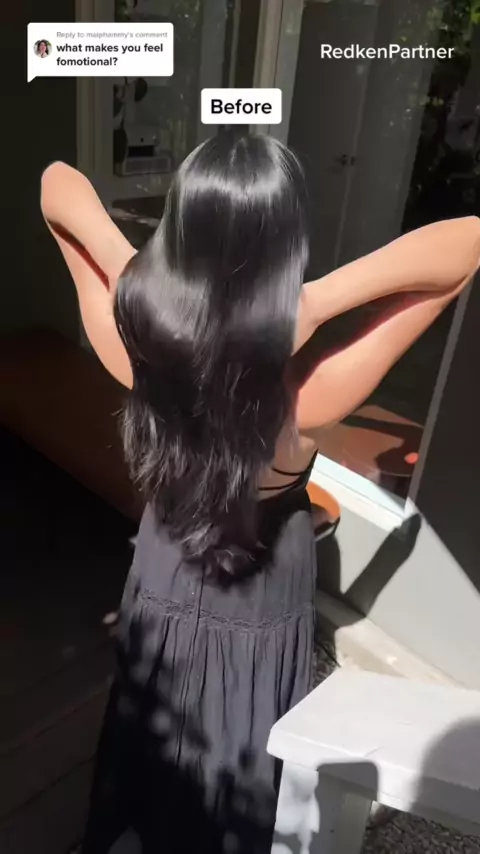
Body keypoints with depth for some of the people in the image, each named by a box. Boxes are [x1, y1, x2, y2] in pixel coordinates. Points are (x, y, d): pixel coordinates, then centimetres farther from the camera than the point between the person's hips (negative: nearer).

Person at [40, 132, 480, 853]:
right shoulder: (311, 393, -37)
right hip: (264, 598, -3)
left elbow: (57, 183, -16)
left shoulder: (134, 347, -29)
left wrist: (128, 269, -34)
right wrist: (316, 300, -41)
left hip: (165, 577, 4)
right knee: (238, 758, 29)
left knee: (153, 734, 35)